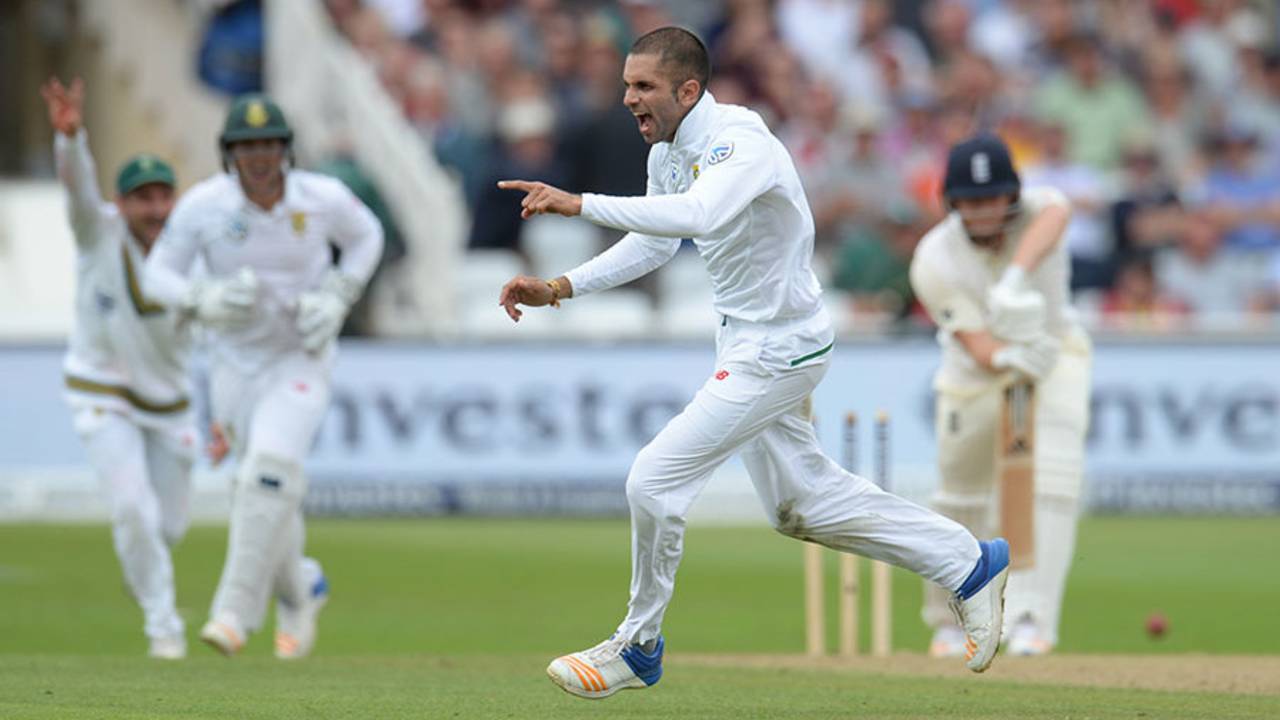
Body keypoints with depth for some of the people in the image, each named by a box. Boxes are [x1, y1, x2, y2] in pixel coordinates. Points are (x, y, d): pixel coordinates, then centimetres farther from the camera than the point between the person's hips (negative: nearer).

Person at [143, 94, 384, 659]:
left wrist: (336, 299, -9)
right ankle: (300, 590, 40)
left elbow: (365, 236, 7)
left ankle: (235, 612, -21)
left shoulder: (323, 198, -13)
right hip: (234, 363, 2)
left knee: (270, 469, -24)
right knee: (260, 488, 10)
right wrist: (202, 302, -27)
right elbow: (158, 274, -6)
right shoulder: (204, 205, -14)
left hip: (302, 357, -2)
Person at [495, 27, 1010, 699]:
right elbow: (653, 243, 17)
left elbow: (698, 215, -47)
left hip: (780, 351, -10)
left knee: (654, 480, -11)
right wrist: (560, 288, 6)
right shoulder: (668, 152, 2)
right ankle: (967, 562, 31)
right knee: (800, 503, 19)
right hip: (743, 339, 10)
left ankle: (637, 648, 7)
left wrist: (579, 204, -48)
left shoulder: (741, 144, -27)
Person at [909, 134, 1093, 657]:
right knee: (961, 496, 8)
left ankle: (1031, 618, -23)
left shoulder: (1034, 211, -23)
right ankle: (950, 619, 32)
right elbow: (976, 343, -31)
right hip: (976, 373, 0)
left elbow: (1056, 213, -49)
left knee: (1051, 478, -21)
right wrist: (1009, 358, -55)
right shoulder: (935, 260, -24)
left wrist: (1017, 277, -68)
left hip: (1055, 353, 0)